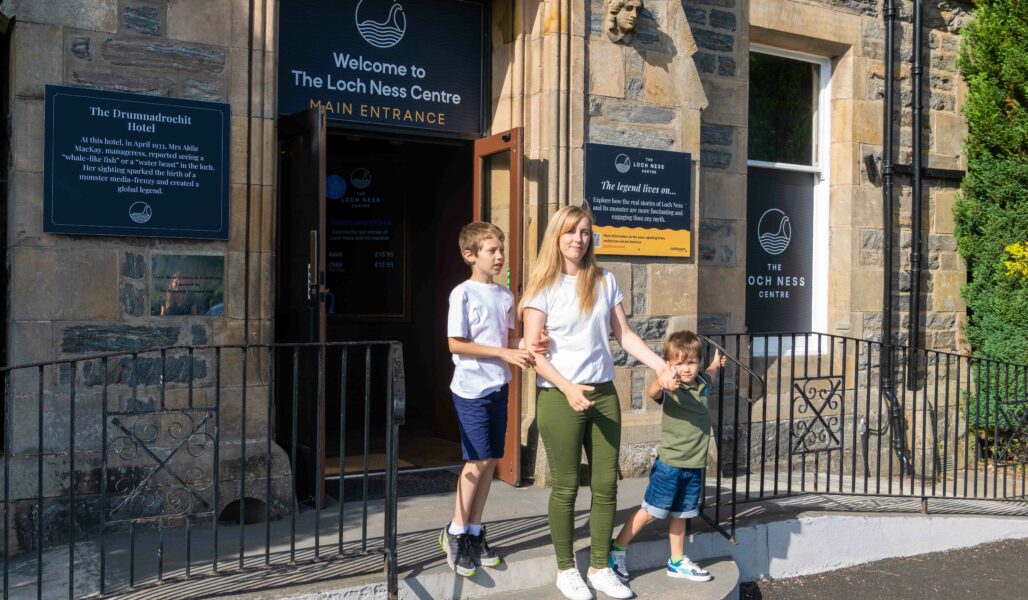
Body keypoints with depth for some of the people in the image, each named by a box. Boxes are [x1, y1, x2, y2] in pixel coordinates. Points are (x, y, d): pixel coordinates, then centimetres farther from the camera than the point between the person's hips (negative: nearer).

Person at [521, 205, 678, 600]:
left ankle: (600, 568, 22)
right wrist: (568, 388, -21)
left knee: (606, 484, 7)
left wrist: (660, 366, -5)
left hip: (604, 393, 4)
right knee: (566, 486, 3)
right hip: (560, 397, -4)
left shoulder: (605, 282, 8)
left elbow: (623, 334, 8)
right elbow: (532, 352, -9)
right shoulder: (543, 287, -4)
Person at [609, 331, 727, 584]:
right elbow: (652, 392, -43)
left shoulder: (702, 384, 2)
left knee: (679, 515, 17)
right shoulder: (671, 389, -18)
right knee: (651, 511, 1)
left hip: (694, 465, 6)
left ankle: (677, 562, 31)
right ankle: (617, 550, 14)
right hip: (669, 462, -6)